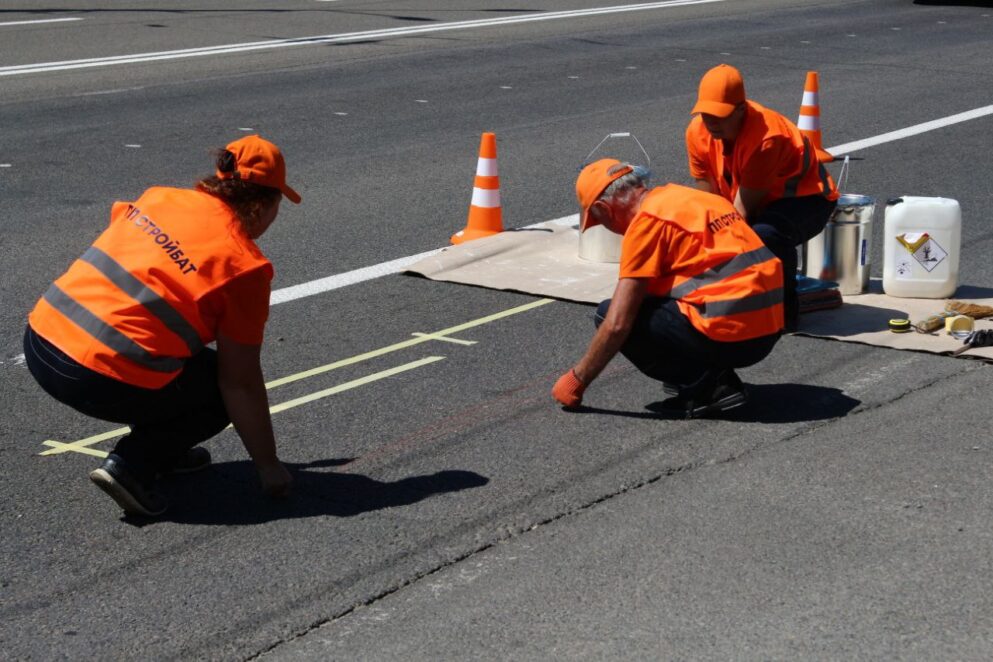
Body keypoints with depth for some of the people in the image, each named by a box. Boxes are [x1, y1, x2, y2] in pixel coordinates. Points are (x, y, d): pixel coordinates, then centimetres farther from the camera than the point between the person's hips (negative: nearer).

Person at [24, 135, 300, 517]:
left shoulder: (160, 197, 11)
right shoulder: (245, 265, -5)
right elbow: (240, 383, -3)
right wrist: (268, 467, 8)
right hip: (102, 382, -8)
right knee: (225, 392, 13)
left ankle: (163, 449, 29)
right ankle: (132, 465, -3)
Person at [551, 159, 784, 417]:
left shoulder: (647, 221, -8)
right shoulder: (692, 196, 17)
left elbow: (617, 324, -11)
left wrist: (576, 381, 2)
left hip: (731, 336, -9)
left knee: (609, 314, -1)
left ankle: (703, 387, -4)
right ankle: (718, 376, 13)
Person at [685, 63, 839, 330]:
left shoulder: (766, 138, -35)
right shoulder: (697, 131, -15)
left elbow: (742, 210, -30)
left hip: (806, 198, -7)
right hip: (760, 200, 7)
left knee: (766, 235, -38)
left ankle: (784, 309, -15)